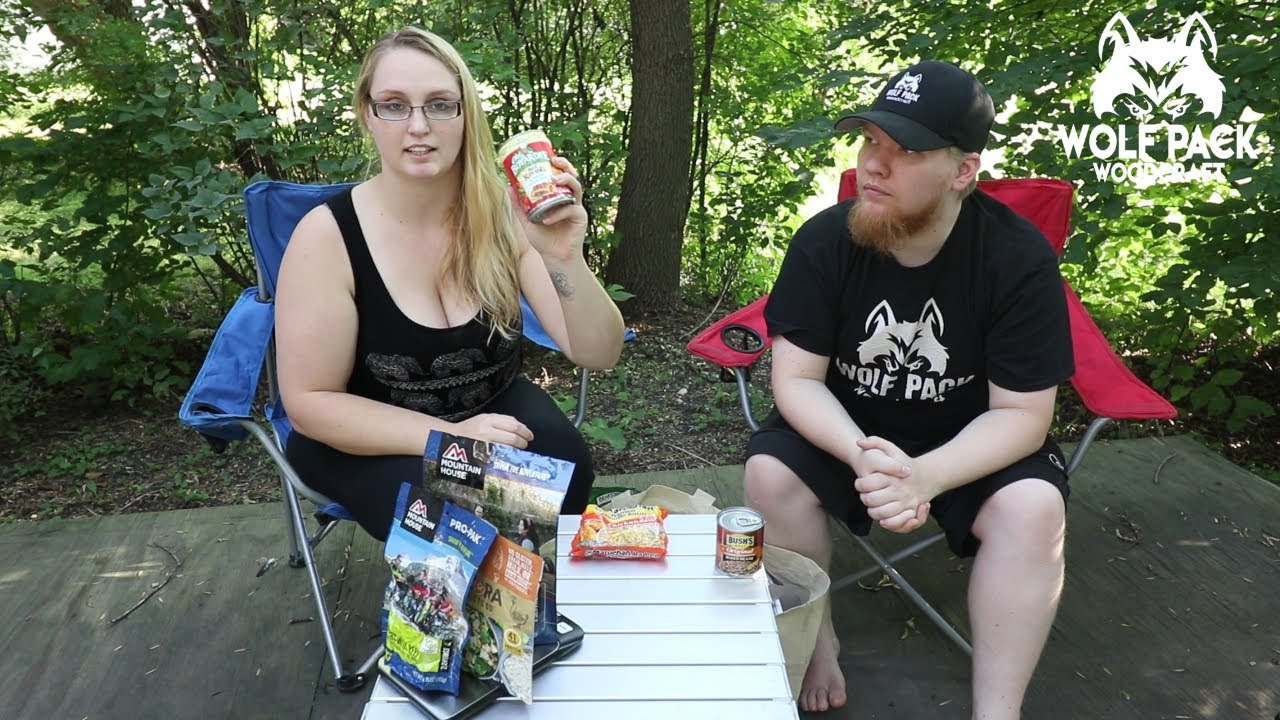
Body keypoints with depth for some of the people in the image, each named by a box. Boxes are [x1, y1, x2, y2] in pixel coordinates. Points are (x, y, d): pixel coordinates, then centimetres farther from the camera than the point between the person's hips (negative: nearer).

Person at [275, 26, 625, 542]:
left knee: (563, 464, -27)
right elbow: (309, 401, -14)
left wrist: (565, 260, -36)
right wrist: (446, 437, -26)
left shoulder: (505, 212, -13)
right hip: (366, 440, -2)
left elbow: (598, 355, -16)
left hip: (496, 411, 2)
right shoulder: (327, 235, -18)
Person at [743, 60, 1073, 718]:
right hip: (845, 430, 1)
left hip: (971, 444, -1)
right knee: (770, 474, -25)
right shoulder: (824, 241, -17)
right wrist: (864, 457, -35)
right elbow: (797, 380, -16)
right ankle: (816, 638, 0)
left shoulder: (1019, 258, -20)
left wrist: (925, 477, -35)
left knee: (1034, 509, -28)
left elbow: (1021, 414, -18)